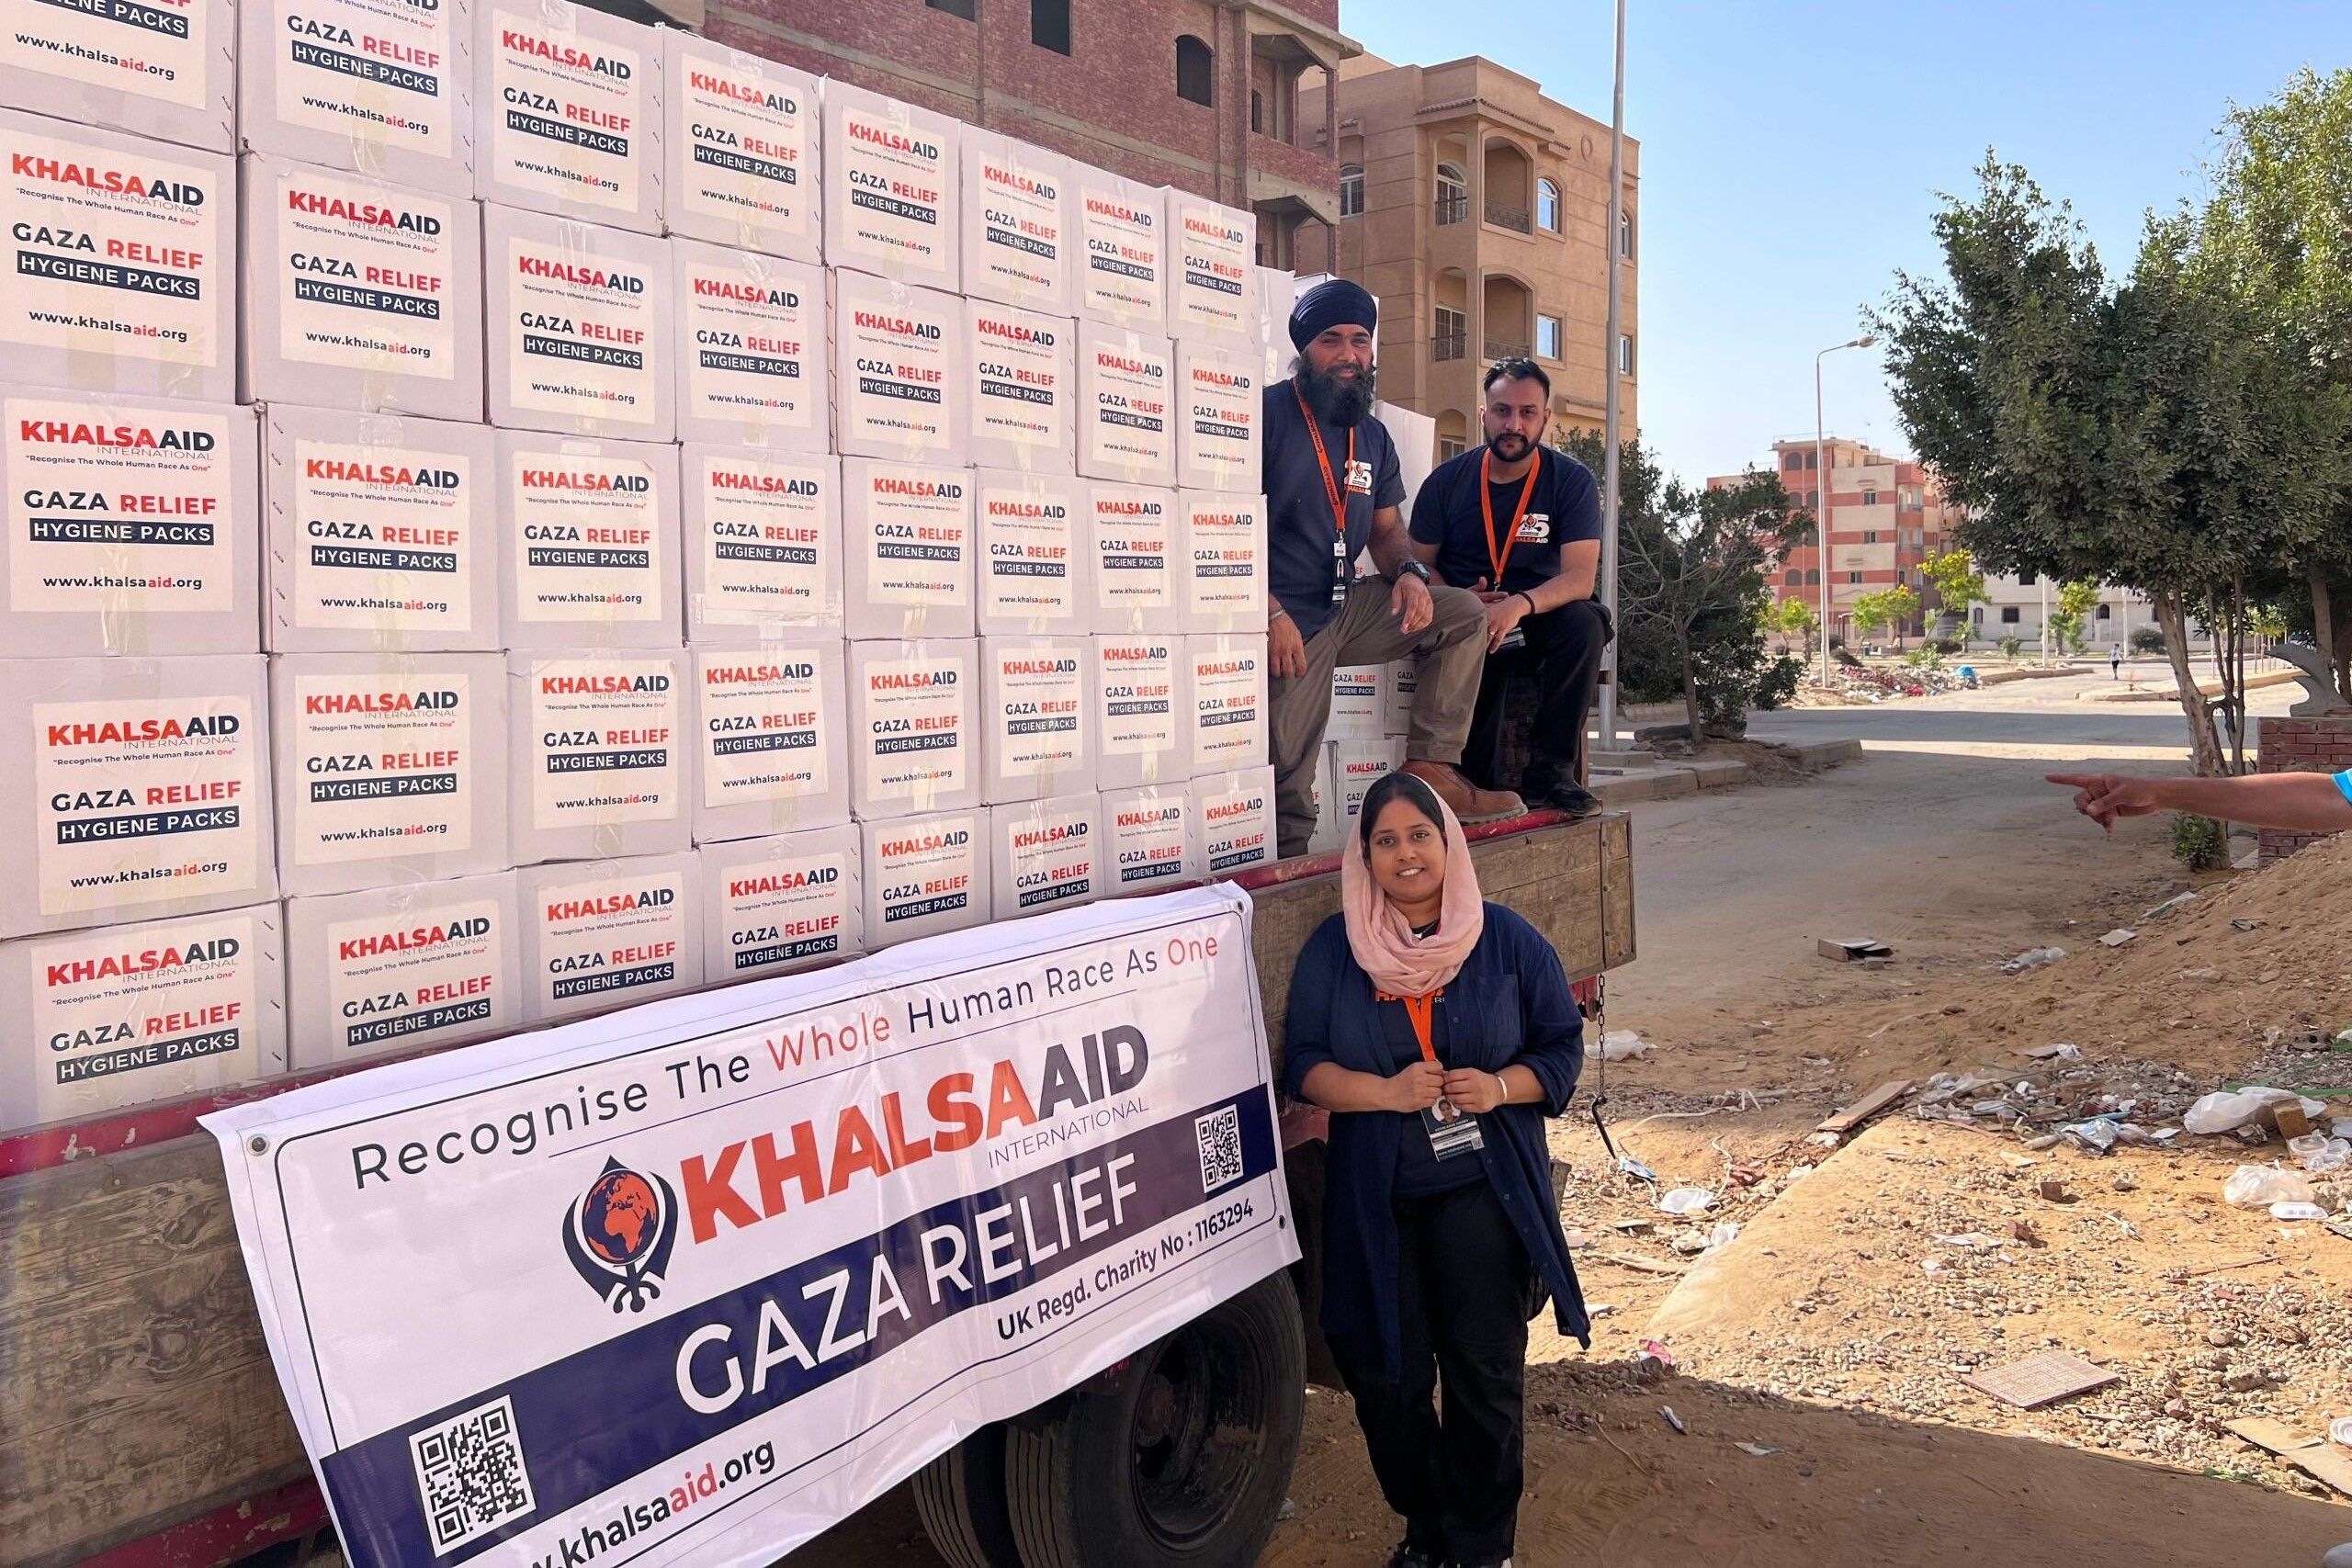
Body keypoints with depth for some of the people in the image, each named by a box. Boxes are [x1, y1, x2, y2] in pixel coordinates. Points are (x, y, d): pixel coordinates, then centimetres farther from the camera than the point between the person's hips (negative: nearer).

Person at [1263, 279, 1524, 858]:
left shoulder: (1372, 436, 15)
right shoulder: (1267, 413, -8)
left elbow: (1387, 528, 19)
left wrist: (1409, 572, -6)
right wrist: (1272, 614, -24)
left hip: (1347, 606, 7)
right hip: (1285, 620, -7)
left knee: (1465, 614, -1)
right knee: (1285, 776, -11)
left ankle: (1430, 767, -5)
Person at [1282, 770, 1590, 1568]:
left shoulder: (1508, 940, -1)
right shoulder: (1333, 949, 0)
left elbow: (1562, 1047, 3)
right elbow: (1303, 1063, -1)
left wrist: (1500, 1087, -16)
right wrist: (1387, 1092, -17)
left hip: (1484, 1195, -1)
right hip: (1375, 1202, 1)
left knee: (1485, 1374, 5)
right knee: (1386, 1378, 8)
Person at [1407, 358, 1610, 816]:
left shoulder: (1572, 481, -5)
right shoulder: (1447, 481, 1)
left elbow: (1580, 577, -16)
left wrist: (1520, 604, -35)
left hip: (1541, 617, 0)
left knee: (1585, 623, -32)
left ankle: (1550, 770, -23)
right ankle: (1482, 791, -13)